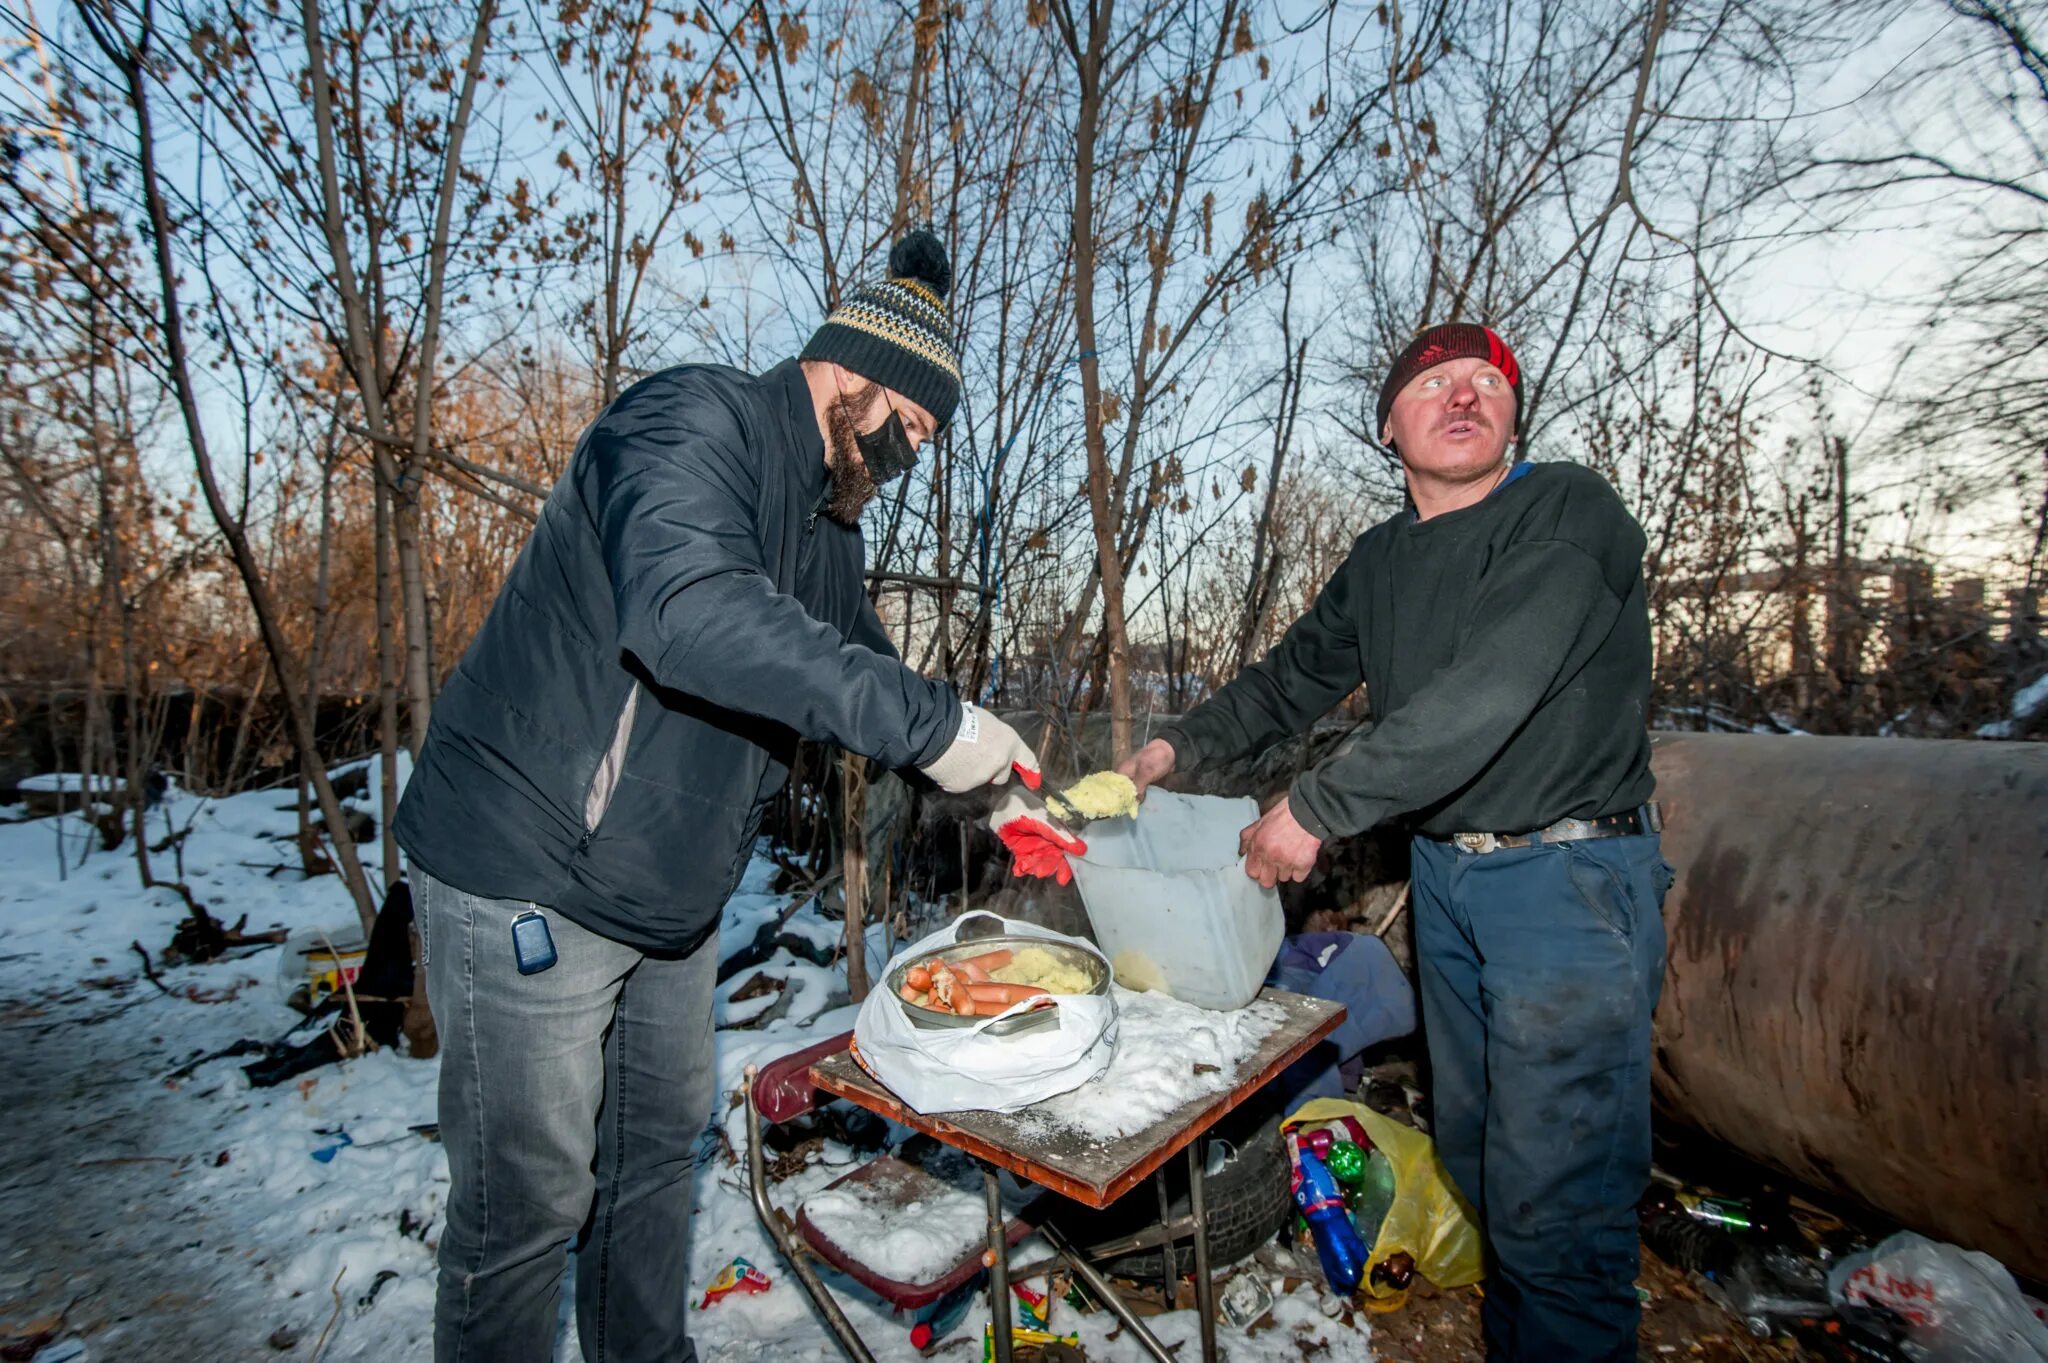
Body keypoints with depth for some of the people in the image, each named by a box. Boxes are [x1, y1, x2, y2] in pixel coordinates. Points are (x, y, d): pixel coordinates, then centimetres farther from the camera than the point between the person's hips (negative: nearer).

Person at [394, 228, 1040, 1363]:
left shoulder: (825, 522, 9)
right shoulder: (694, 421, -19)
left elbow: (867, 671, 17)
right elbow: (690, 613, -39)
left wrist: (1001, 789, 5)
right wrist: (928, 723, -35)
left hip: (668, 899, 9)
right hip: (527, 884, -9)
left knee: (661, 1145, 22)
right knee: (531, 1199, 6)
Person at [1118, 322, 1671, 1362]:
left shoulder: (1568, 514, -14)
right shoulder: (1379, 561, 9)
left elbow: (1482, 698, -26)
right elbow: (1297, 676, 17)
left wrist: (1315, 808, -22)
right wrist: (1181, 745, 6)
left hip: (1569, 877, -6)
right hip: (1444, 875, 7)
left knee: (1554, 1196, 0)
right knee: (1473, 1152, 19)